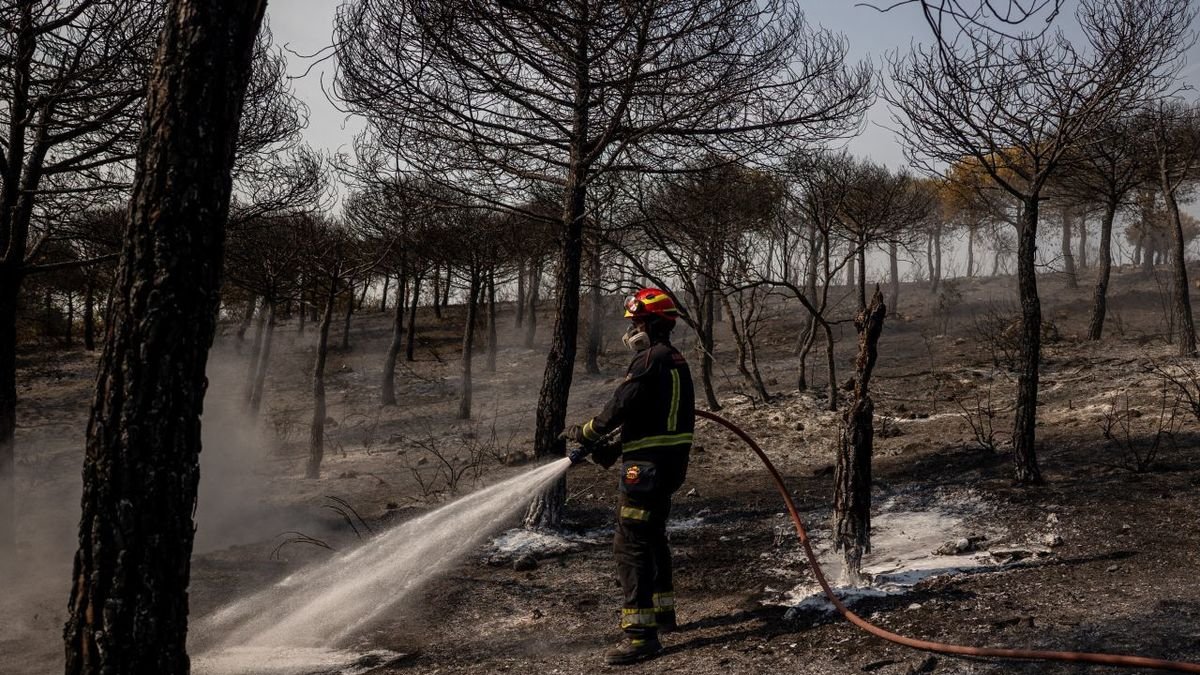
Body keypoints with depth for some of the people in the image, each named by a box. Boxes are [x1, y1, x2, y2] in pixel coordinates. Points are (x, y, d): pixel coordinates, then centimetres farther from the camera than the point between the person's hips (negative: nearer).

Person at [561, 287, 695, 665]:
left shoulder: (650, 360, -16)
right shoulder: (676, 361, 14)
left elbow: (620, 408, -19)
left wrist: (585, 434, -2)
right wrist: (615, 450, 13)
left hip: (648, 465, -10)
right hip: (672, 462, 10)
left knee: (630, 545, -7)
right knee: (652, 536, 23)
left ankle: (641, 634, -7)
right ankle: (662, 610, 37)